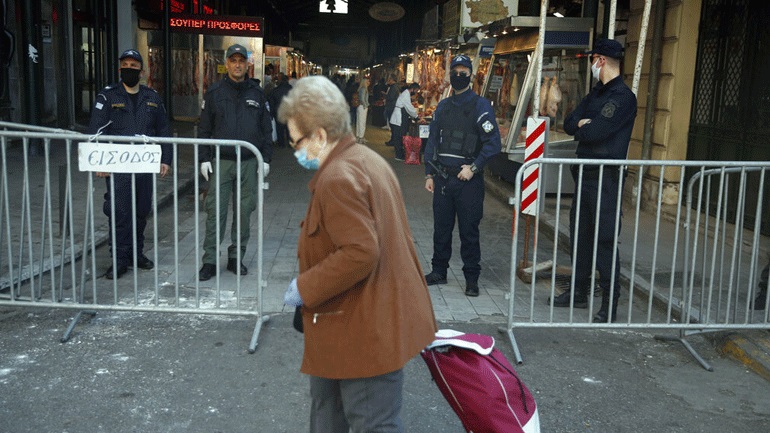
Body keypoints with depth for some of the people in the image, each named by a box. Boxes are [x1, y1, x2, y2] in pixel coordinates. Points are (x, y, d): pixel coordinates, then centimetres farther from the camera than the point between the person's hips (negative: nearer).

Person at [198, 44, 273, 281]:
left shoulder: (256, 93, 8)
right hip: (221, 161, -1)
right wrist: (204, 159, -1)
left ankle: (236, 257, 17)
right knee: (215, 211, -4)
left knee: (244, 211, 6)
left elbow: (266, 129, 11)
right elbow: (204, 128, 6)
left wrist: (266, 159, 5)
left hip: (249, 162, 2)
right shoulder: (214, 92, 4)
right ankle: (210, 261, 2)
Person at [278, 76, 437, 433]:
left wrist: (305, 289, -19)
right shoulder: (368, 159, 10)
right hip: (383, 318, 11)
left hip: (367, 332, -11)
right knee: (326, 404, 26)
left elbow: (360, 253, -30)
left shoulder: (337, 179, -23)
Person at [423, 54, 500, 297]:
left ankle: (472, 279, 11)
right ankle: (439, 271, 24)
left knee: (469, 231, 1)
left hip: (468, 179, -5)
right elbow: (432, 141, 16)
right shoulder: (443, 106, 14)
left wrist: (473, 167, -15)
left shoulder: (480, 106, -3)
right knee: (441, 228, 11)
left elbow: (493, 143, -8)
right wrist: (429, 174, 10)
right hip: (442, 178, 5)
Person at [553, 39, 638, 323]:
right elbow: (569, 123, 11)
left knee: (604, 240, -7)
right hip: (585, 173, 10)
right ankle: (580, 293, 27)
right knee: (580, 235, 15)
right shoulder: (596, 93, 17)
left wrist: (580, 127, -1)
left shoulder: (623, 97, -13)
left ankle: (609, 305, 1)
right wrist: (584, 124, -10)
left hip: (606, 178, -9)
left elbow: (593, 133, -23)